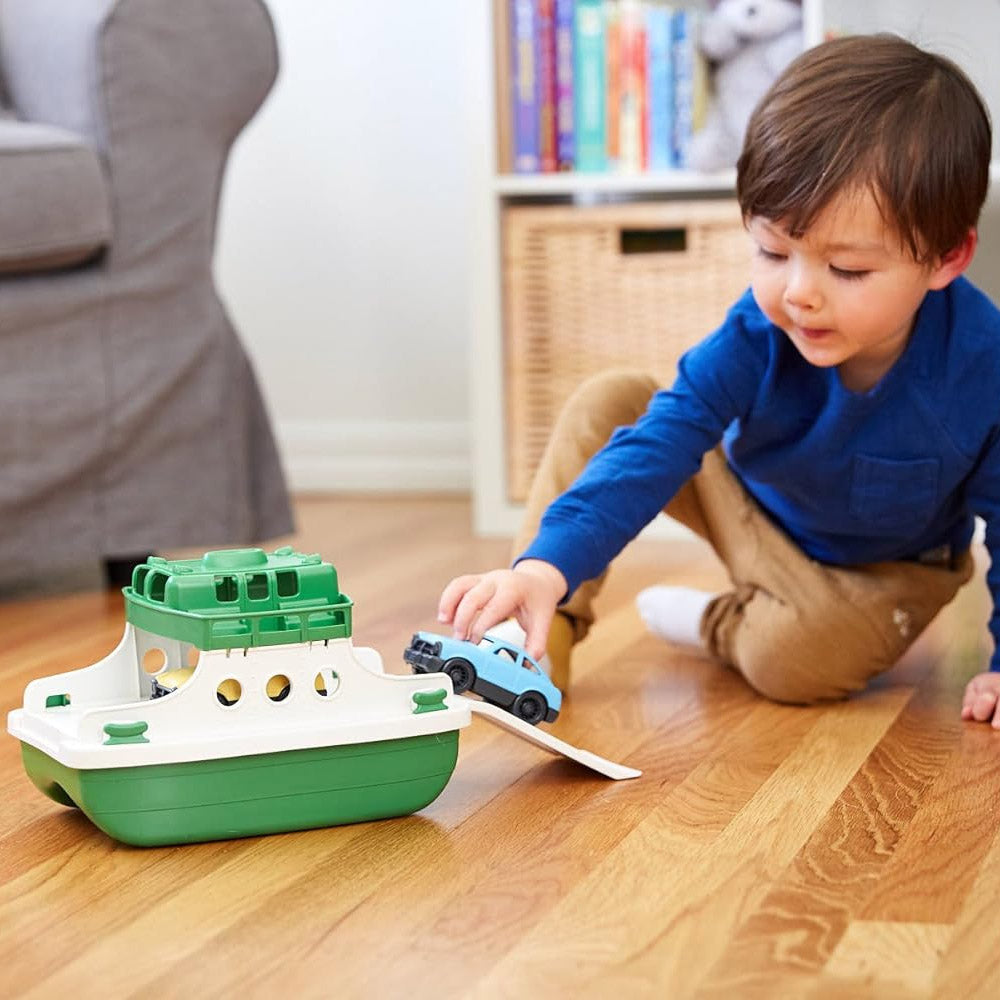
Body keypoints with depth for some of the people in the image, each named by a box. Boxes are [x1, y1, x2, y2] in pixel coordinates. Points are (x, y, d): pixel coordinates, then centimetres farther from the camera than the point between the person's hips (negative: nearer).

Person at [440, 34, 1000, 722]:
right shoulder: (759, 331, -28)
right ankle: (548, 622, -11)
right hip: (753, 504, 3)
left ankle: (720, 625, 2)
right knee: (608, 402, -17)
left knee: (791, 661, -35)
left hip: (884, 567, -2)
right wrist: (549, 564, -47)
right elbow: (661, 441, -34)